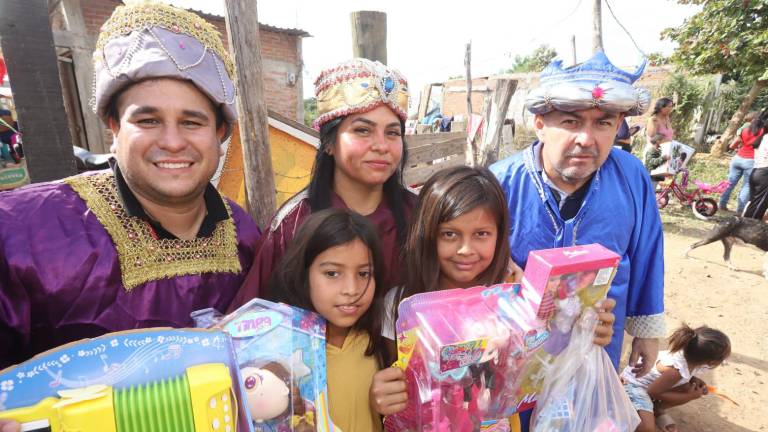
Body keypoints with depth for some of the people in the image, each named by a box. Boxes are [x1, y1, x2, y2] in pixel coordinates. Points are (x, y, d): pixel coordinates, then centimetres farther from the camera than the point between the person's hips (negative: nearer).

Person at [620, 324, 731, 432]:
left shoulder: (690, 357, -15)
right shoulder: (675, 371, -37)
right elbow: (653, 392, -22)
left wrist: (693, 379, -10)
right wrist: (689, 396, -16)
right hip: (634, 383, -9)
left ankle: (657, 410, 13)